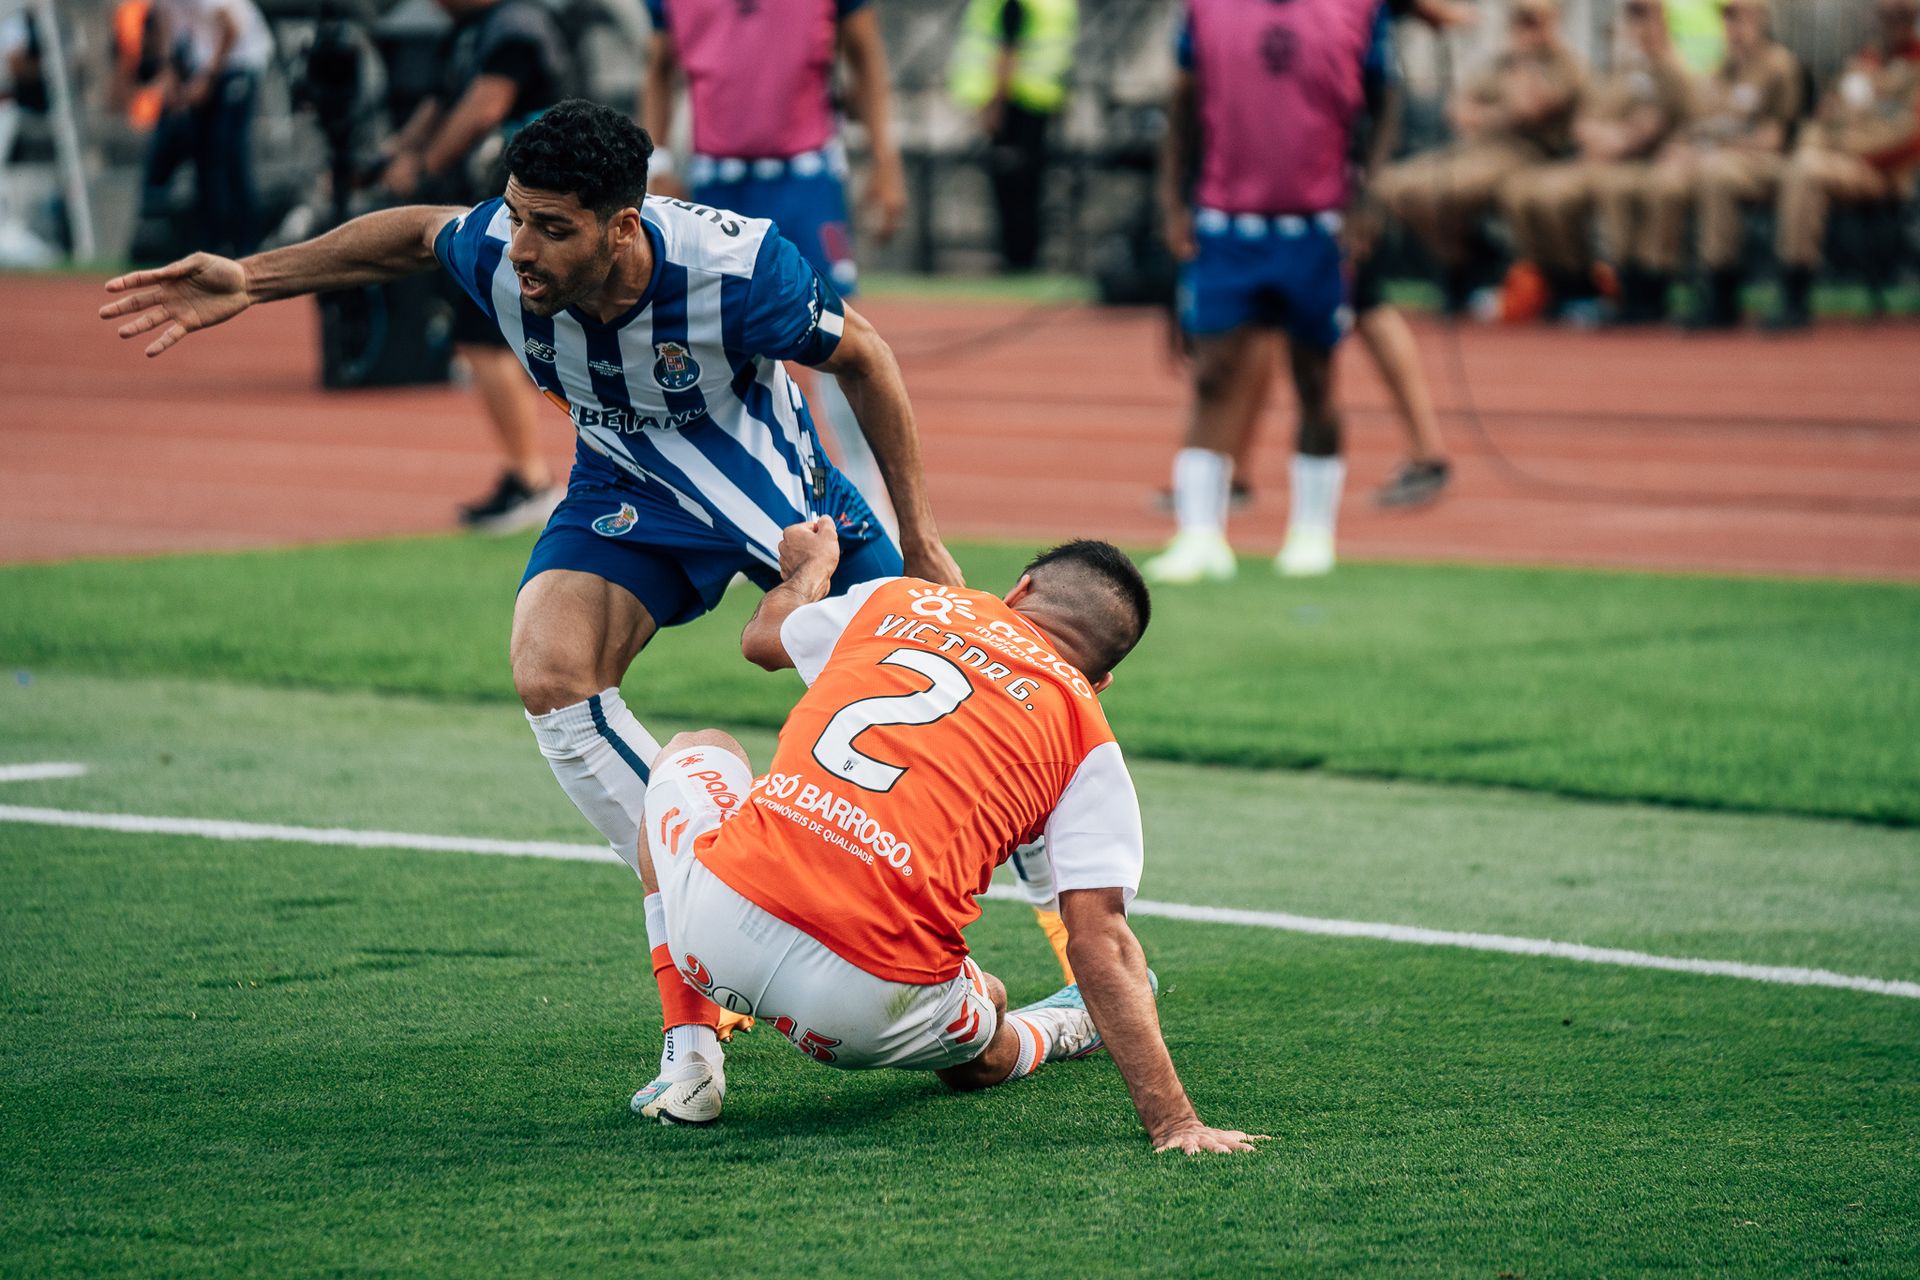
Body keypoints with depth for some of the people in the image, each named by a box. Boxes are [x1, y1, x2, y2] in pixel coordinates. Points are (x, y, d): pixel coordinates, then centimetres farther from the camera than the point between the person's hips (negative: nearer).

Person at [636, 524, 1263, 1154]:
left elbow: (762, 638, 39)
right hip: (868, 1003, -2)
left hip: (718, 916, 2)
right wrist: (1173, 1123, -2)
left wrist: (810, 564, 62)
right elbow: (1099, 938, -1)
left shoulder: (897, 599, 17)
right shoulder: (1087, 741, 8)